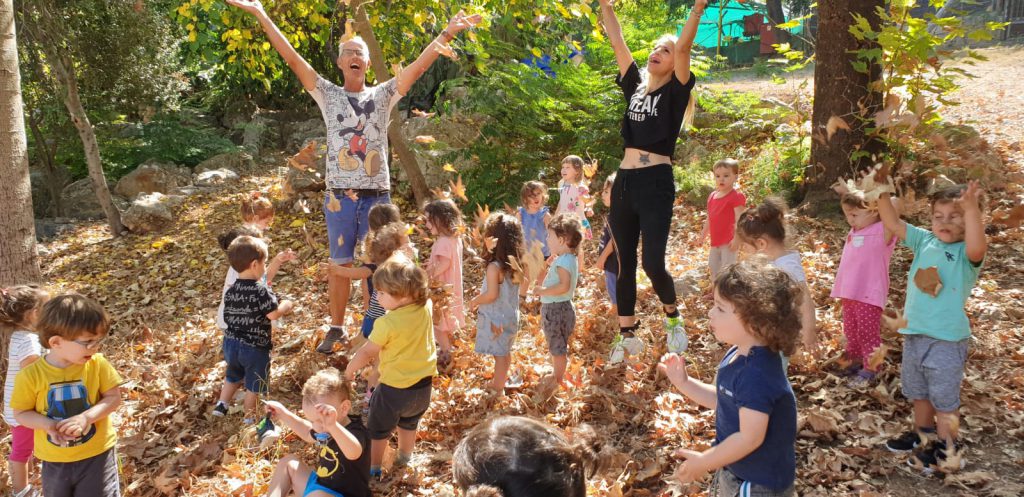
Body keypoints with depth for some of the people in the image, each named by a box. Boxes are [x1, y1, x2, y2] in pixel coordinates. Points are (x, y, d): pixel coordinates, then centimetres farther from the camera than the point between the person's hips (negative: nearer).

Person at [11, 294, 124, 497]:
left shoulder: (97, 364, -14)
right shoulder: (31, 375, -15)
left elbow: (113, 398, -10)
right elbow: (21, 413, -6)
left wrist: (86, 417, -26)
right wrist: (48, 424, -24)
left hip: (97, 454, -1)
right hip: (54, 460, 1)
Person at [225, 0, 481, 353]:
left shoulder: (383, 95, 6)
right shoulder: (328, 95, 5)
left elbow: (418, 66, -2)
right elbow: (292, 59, 0)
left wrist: (447, 33, -11)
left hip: (377, 196, 0)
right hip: (339, 196, 0)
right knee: (339, 264, 9)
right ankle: (336, 328, 21)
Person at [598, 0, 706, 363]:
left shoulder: (675, 91, 2)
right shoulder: (635, 85, 14)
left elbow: (683, 47, -12)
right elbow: (617, 43, 14)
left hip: (657, 183, -5)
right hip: (624, 181, 6)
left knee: (653, 263, -10)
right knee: (625, 264, 8)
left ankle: (673, 318, 19)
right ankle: (627, 336, 20)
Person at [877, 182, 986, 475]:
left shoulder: (965, 253, -16)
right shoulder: (925, 241, 1)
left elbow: (977, 248, -40)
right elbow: (893, 224, 1)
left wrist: (971, 209, -47)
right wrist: (882, 194, -11)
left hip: (947, 339, -7)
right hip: (914, 333, 7)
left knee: (945, 398, 8)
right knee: (918, 391, 24)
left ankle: (946, 450, 22)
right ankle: (922, 433, 43)